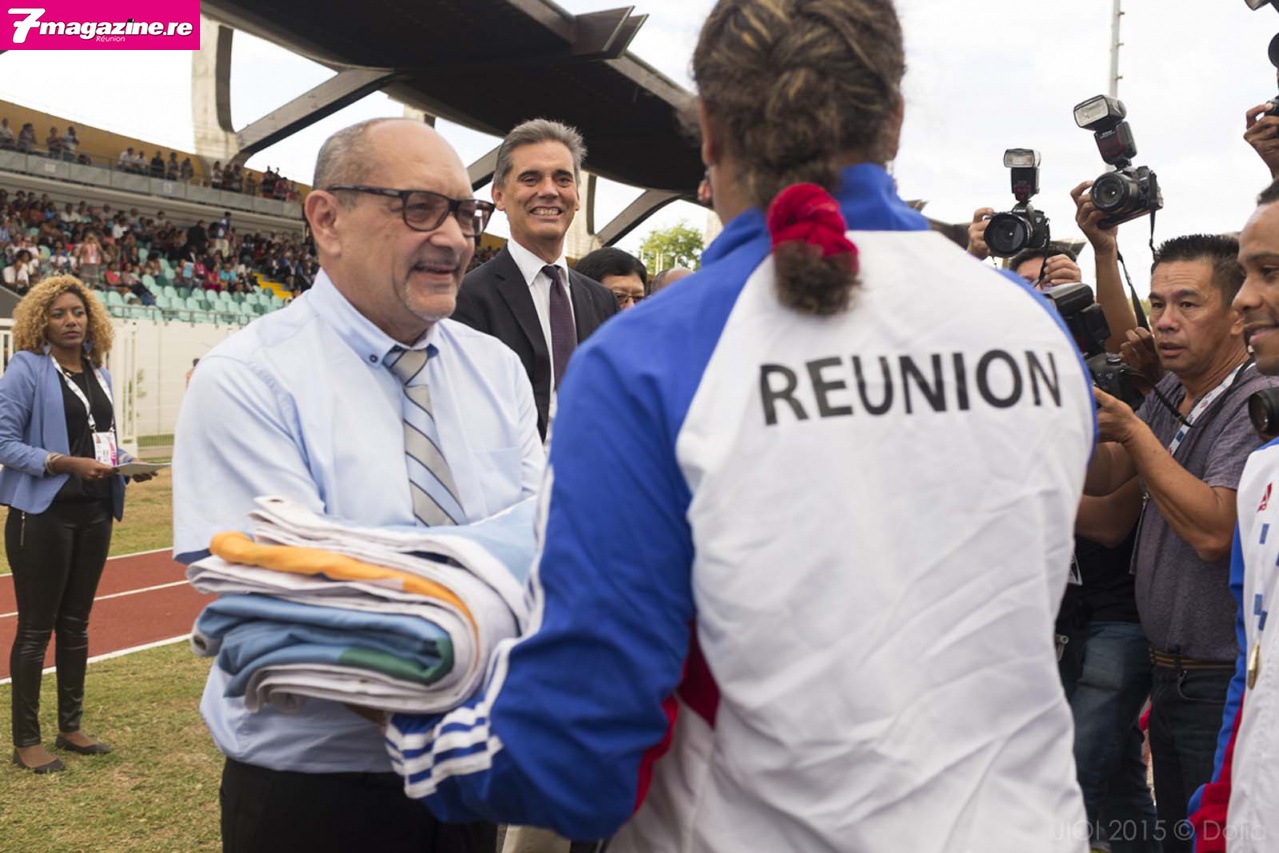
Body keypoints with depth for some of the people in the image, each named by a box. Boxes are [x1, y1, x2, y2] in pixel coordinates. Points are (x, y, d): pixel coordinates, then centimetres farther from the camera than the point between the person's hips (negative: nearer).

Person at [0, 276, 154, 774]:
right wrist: (67, 463, -22)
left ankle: (70, 727, 26)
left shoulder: (98, 374, 11)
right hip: (43, 513, -6)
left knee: (75, 624, 14)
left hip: (94, 512, 6)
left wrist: (121, 463, -2)